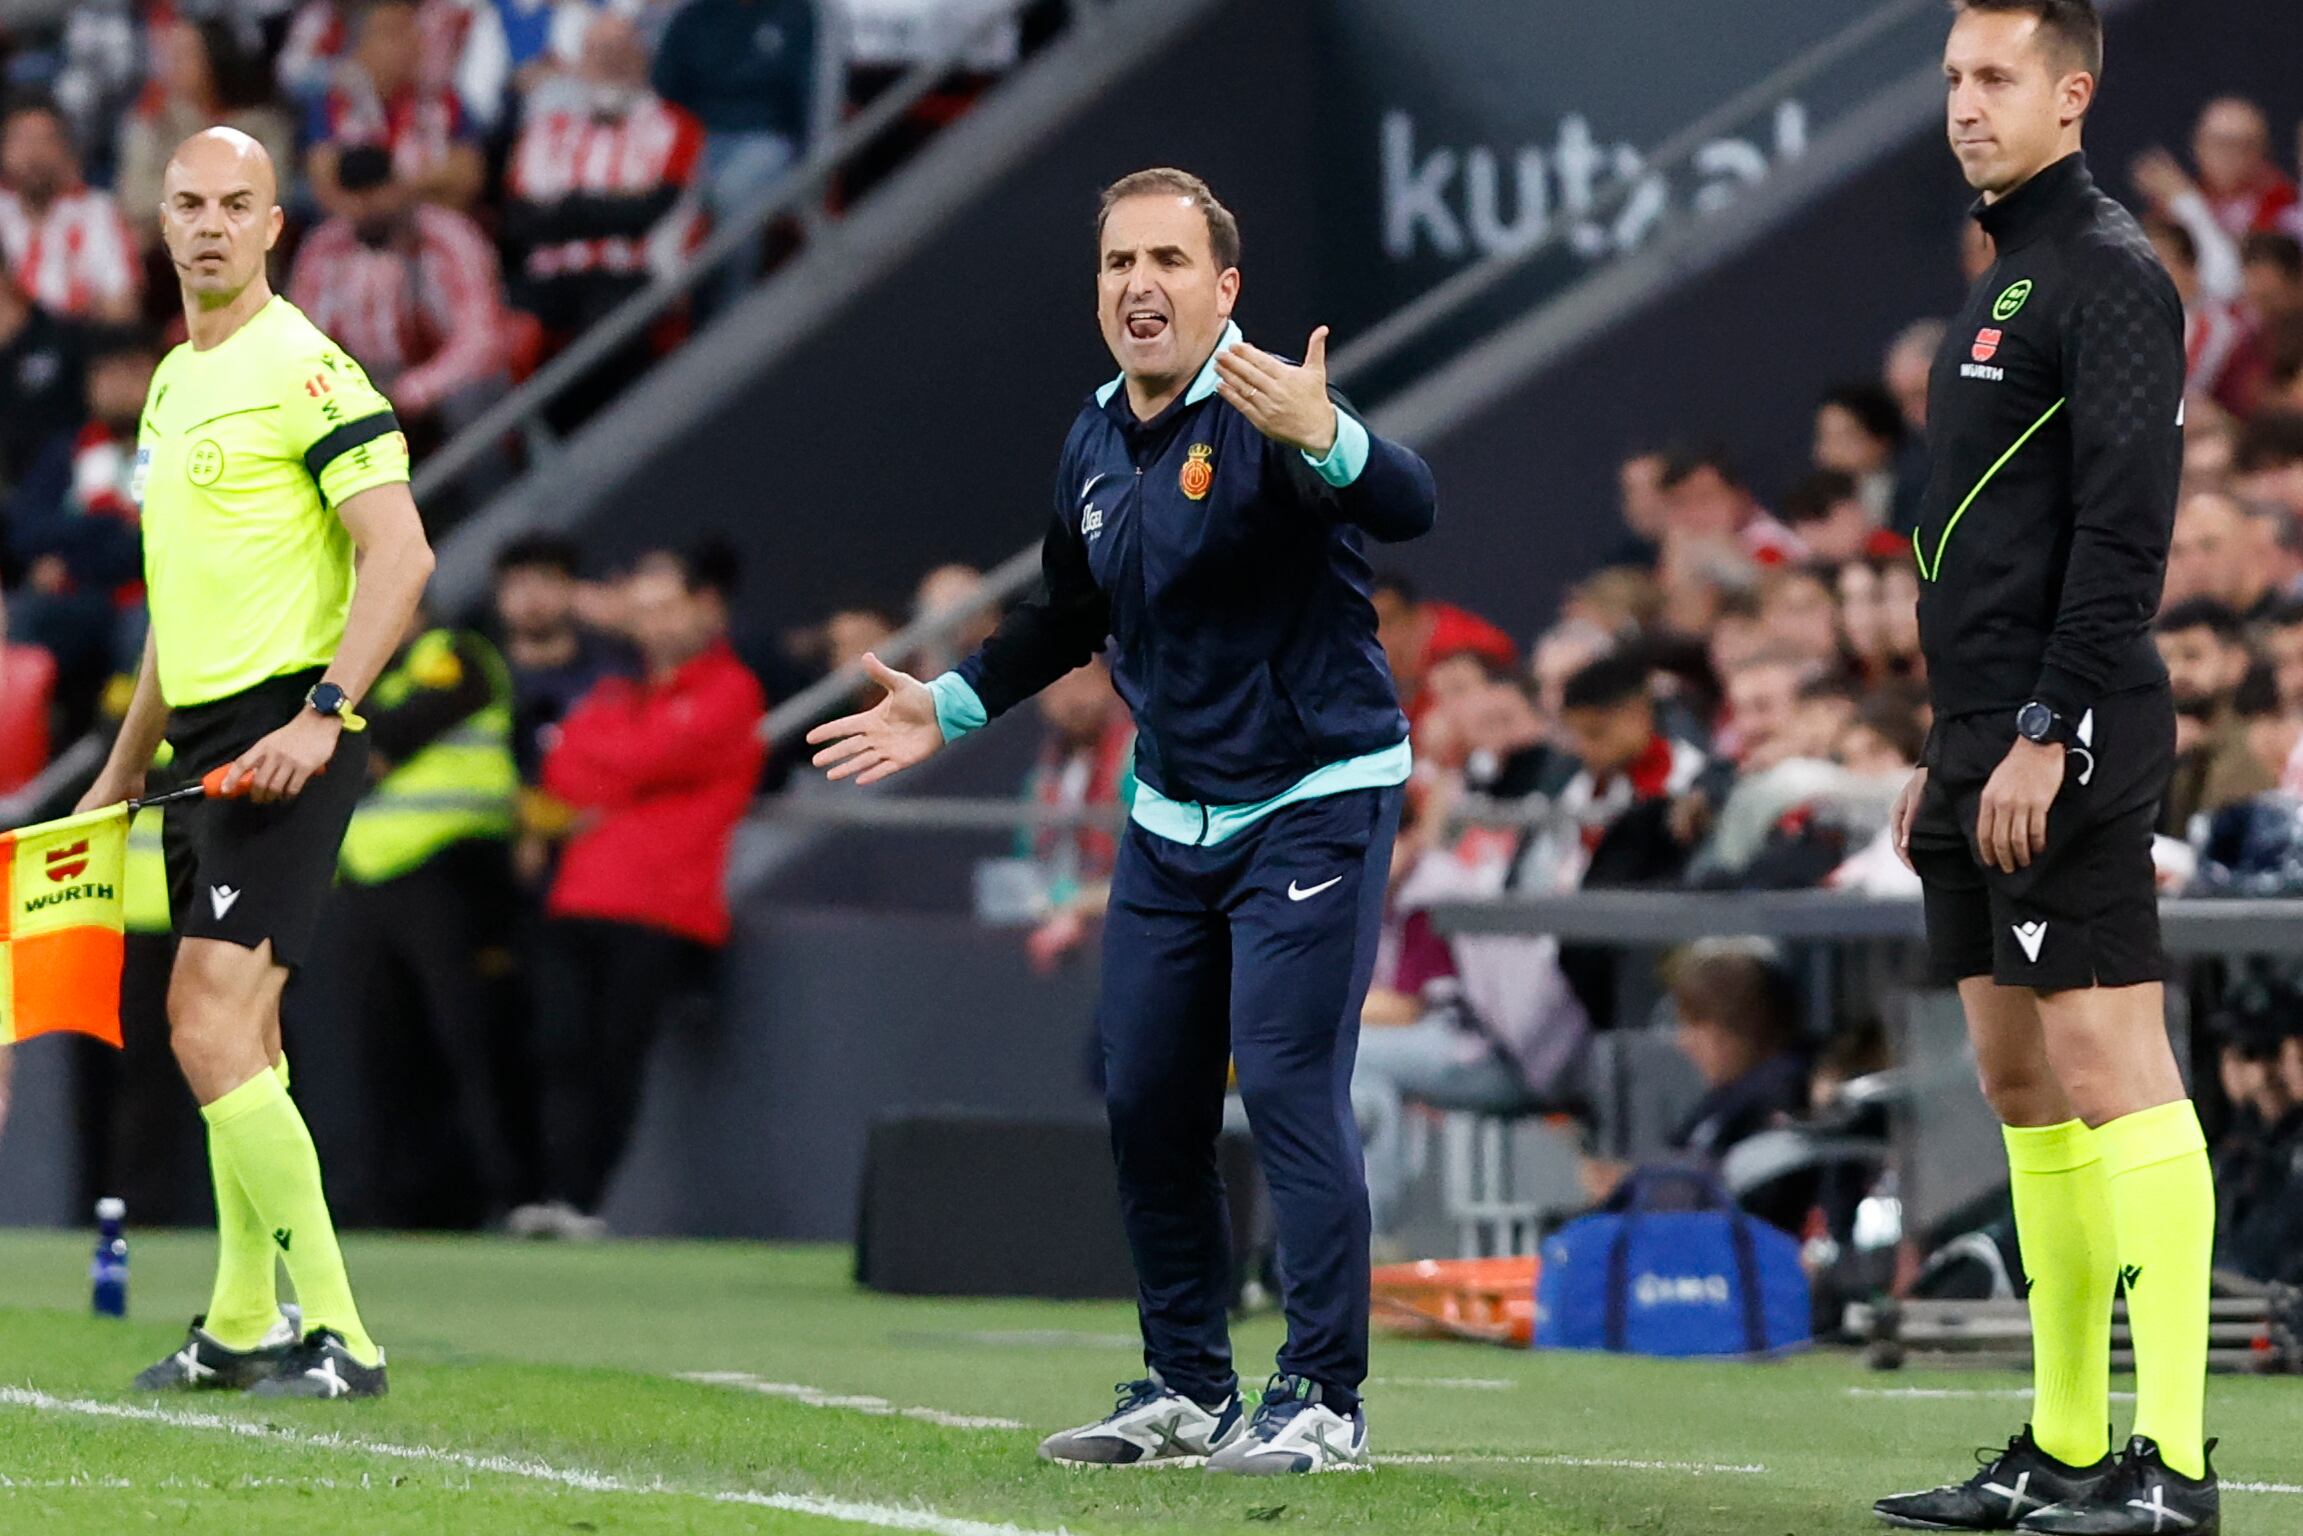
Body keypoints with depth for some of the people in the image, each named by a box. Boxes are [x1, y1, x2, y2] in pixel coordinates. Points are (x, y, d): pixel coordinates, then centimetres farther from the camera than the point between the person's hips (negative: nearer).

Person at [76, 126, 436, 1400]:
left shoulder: (306, 371, -11)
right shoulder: (175, 381, 17)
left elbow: (401, 555, -18)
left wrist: (322, 714, -26)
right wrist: (125, 765, 27)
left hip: (283, 736, -9)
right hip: (203, 739, 9)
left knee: (215, 1028, -17)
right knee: (227, 1028, 14)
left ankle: (338, 1339, -16)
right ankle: (242, 1325, 23)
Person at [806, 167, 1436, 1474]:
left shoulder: (1266, 408, -19)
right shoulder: (1095, 443, 5)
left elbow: (1410, 508, -38)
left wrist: (1323, 439, -56)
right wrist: (950, 710, 20)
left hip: (1313, 801, -8)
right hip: (1172, 816, 8)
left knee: (1289, 1084, -14)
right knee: (1148, 1099, 9)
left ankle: (1326, 1399, -7)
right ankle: (1188, 1389, 21)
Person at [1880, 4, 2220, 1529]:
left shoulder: (2109, 274, -9)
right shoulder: (2004, 285, 20)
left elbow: (2124, 529, -18)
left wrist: (2045, 733, -21)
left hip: (2068, 744, -10)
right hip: (1989, 744, 10)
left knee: (2110, 1072, -13)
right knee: (2024, 1088, 10)